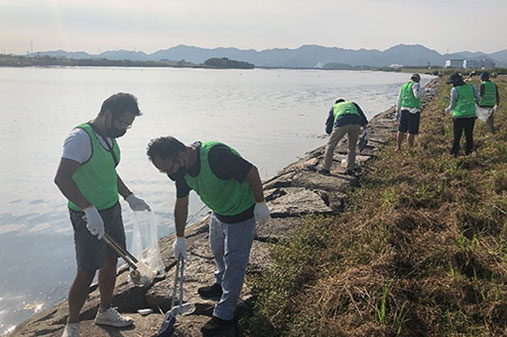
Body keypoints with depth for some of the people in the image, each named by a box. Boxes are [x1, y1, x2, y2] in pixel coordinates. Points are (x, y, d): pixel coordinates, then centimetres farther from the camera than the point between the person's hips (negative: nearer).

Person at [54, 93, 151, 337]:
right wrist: (90, 210, -37)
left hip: (112, 210, 9)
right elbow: (62, 178, -31)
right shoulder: (81, 138, -21)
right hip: (89, 217, -9)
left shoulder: (109, 137, 8)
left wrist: (130, 198, 17)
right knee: (87, 272, -1)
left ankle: (105, 312, 37)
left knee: (111, 262, 17)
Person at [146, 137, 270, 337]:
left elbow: (252, 172, -28)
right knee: (217, 250, 25)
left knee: (234, 262, 2)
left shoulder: (216, 155, -38)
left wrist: (260, 204, -19)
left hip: (241, 213, -8)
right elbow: (181, 204, 1)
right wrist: (180, 238, 8)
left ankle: (223, 316, 14)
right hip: (218, 212, 8)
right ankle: (221, 285, 52)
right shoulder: (181, 168, -10)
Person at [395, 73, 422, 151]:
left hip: (404, 110, 6)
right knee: (411, 132, 0)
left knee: (401, 130, 13)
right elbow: (417, 95, -21)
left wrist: (397, 112, 24)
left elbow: (399, 100, 19)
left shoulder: (403, 86, 17)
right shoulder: (415, 85, -3)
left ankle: (399, 147, 21)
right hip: (414, 111, -6)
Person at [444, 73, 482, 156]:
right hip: (471, 115, 4)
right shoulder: (472, 87, -1)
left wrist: (447, 110, 11)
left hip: (459, 116, -4)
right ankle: (468, 151, 23)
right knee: (469, 135, 16)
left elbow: (452, 105, -9)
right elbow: (478, 99, 6)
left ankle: (455, 153, 15)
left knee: (457, 136, 9)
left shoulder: (455, 90, -14)